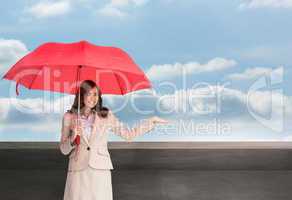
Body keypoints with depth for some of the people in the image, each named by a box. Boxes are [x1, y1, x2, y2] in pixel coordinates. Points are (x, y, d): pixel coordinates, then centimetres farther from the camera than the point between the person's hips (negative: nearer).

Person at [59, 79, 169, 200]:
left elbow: (129, 134, 4)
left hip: (100, 171, 0)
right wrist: (72, 138, -15)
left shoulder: (106, 116, 4)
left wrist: (151, 121, -1)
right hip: (78, 171, 0)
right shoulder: (69, 117, 2)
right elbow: (64, 150, 4)